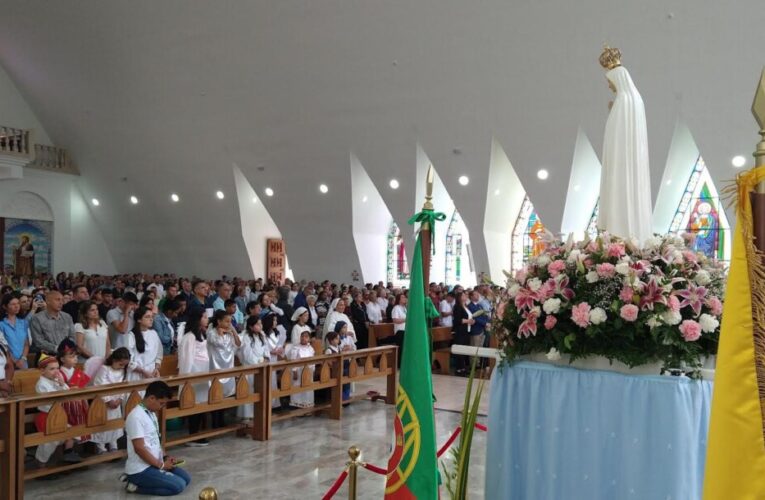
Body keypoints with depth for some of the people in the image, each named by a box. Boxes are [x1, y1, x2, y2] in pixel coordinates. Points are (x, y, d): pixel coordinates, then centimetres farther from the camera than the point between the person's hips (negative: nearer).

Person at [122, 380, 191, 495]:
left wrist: (164, 458, 4)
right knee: (178, 485, -16)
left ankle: (136, 480, 11)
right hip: (140, 469, -10)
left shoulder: (151, 413, 10)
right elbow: (139, 448, -23)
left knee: (186, 478, 8)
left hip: (154, 463, 10)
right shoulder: (136, 417, -21)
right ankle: (136, 485, -3)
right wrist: (161, 465, -15)